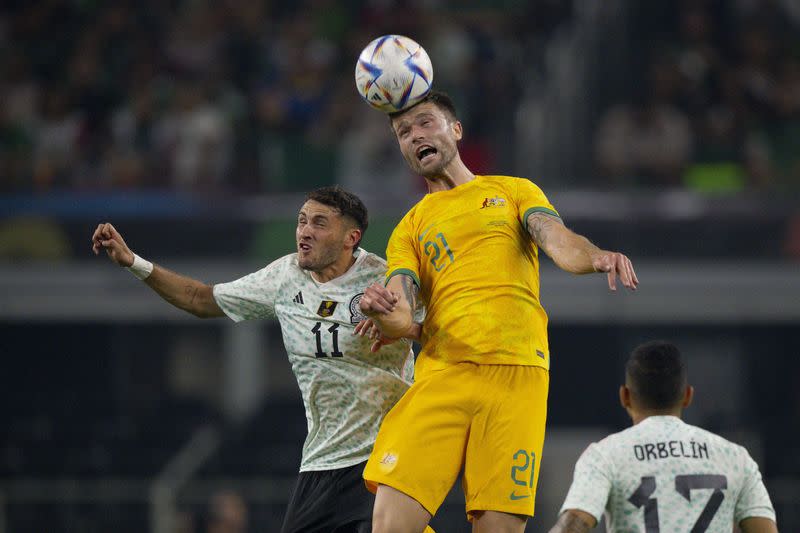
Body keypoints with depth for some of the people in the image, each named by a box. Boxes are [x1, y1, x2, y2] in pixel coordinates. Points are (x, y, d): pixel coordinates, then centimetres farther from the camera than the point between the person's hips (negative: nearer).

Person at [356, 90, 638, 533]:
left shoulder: (514, 192, 20)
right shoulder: (410, 229, 22)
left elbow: (559, 242, 1)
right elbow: (401, 321, 9)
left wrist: (594, 256, -23)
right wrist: (380, 311, -17)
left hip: (516, 373, -1)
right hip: (440, 375, 2)